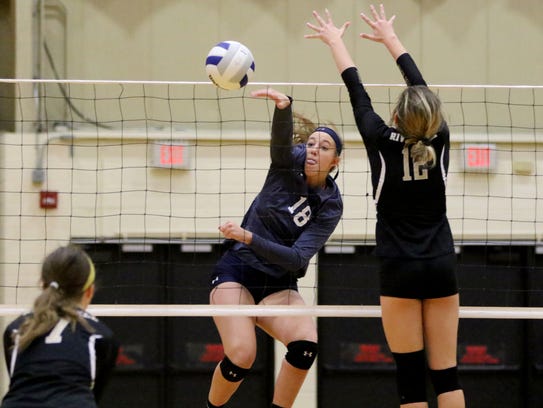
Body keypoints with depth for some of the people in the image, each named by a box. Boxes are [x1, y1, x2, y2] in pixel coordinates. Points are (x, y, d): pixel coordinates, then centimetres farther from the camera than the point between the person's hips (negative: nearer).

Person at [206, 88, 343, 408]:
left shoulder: (330, 206, -5)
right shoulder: (288, 162, -4)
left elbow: (298, 258, -16)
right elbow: (282, 137, -28)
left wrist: (248, 237, -28)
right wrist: (283, 106, -50)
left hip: (279, 286, 2)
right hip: (237, 272, -1)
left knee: (307, 343, -27)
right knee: (242, 356, -22)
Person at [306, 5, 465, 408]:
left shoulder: (383, 141, -9)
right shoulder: (439, 139, -2)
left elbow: (357, 92, 5)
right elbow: (421, 87, 12)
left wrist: (336, 41, 20)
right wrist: (391, 39, 26)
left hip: (400, 271, -3)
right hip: (442, 268, 3)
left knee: (411, 375, -1)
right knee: (446, 373, 3)